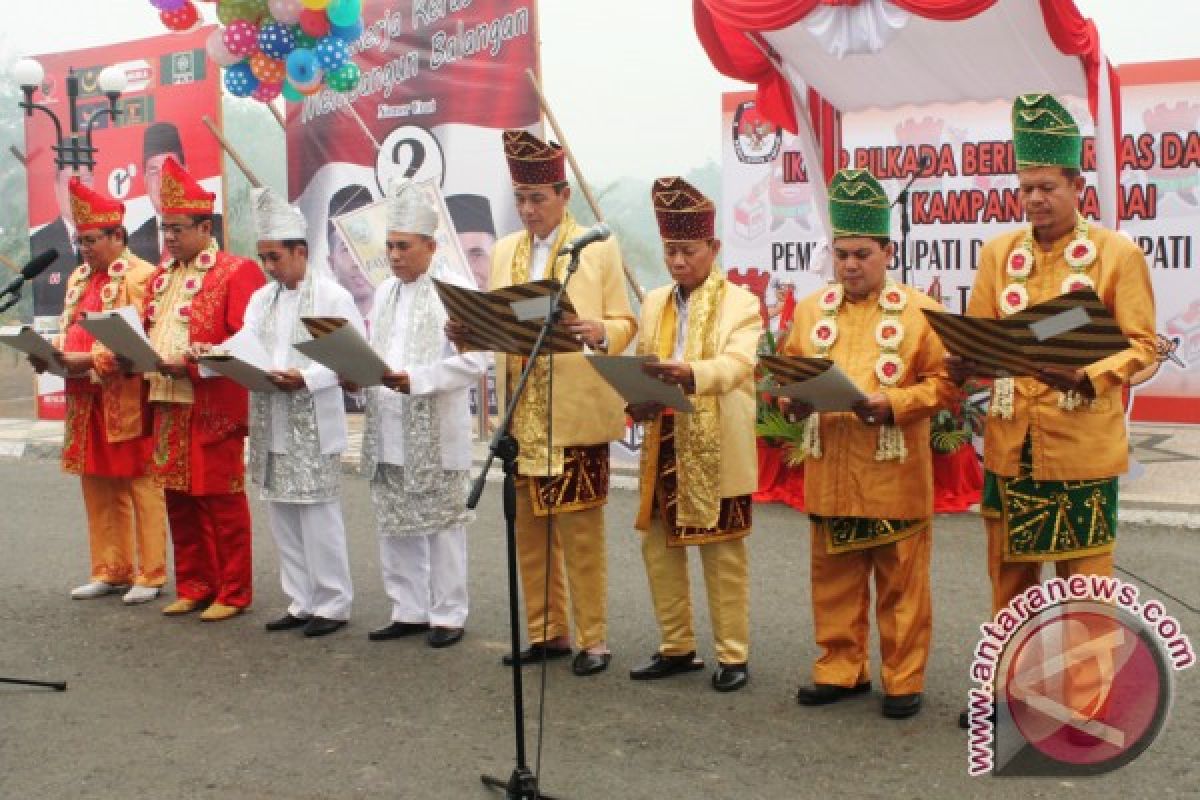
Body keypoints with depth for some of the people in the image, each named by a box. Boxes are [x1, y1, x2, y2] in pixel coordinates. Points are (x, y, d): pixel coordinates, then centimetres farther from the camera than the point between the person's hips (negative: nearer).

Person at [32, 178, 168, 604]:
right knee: (97, 487, 12)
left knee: (139, 485, -2)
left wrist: (90, 360, -23)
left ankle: (150, 574, 5)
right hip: (86, 402, 8)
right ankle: (111, 570, 21)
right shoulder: (80, 278, 17)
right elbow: (70, 332, 20)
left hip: (127, 402, -8)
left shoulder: (140, 276, -9)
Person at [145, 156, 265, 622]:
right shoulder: (162, 276, 16)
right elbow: (150, 331, 23)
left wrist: (192, 365, -21)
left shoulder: (237, 273, -8)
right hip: (167, 405, 8)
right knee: (179, 500, 13)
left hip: (213, 408, -7)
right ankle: (193, 587, 24)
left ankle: (233, 593, 11)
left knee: (221, 502, 0)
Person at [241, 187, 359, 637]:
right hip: (270, 426, 7)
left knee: (318, 513, -3)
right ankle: (302, 602, 21)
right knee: (282, 514, 10)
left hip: (314, 426, -6)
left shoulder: (332, 296, -6)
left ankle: (333, 605, 9)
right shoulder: (262, 299, 14)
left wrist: (306, 379, -21)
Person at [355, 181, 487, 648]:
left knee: (441, 525, 2)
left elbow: (473, 360, -16)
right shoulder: (384, 292, 14)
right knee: (395, 526, 11)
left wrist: (414, 379, -24)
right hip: (387, 431, 7)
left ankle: (447, 616, 13)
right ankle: (409, 611, 23)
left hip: (436, 433, -6)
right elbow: (376, 353, 17)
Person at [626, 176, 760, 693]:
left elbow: (736, 365, -21)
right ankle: (676, 647, 25)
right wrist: (638, 399, -12)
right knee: (659, 547, 11)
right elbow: (640, 366, 10)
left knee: (722, 552, 2)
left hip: (716, 451, -5)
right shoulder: (654, 303, 13)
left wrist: (691, 374, -40)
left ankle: (733, 655, 13)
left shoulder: (741, 304, -5)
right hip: (664, 446, 6)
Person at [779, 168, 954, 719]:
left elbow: (943, 381, -5)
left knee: (901, 584, 5)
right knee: (834, 580, 12)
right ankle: (840, 670, 25)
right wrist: (793, 401, -8)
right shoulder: (810, 310, 9)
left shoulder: (920, 310, -2)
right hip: (829, 474, 4)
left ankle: (904, 679, 17)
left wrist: (894, 403, -19)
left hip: (895, 477, -4)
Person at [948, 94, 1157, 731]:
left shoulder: (1117, 254, -4)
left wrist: (1088, 377, -24)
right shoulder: (999, 253, 8)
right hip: (1009, 444, 4)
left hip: (1082, 446, -4)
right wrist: (965, 363, -14)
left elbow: (1143, 347, -7)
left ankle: (1088, 698, 17)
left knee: (1083, 576, 5)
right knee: (1009, 572, 13)